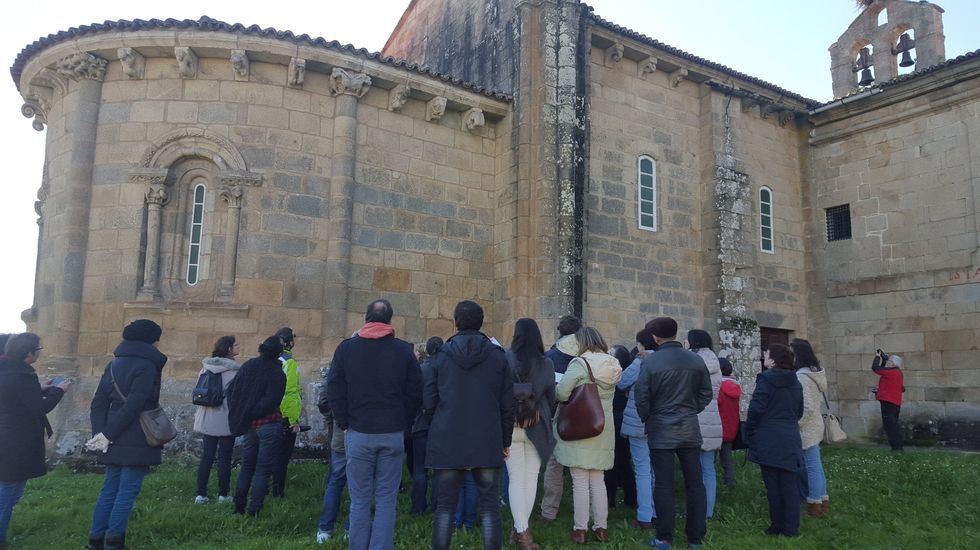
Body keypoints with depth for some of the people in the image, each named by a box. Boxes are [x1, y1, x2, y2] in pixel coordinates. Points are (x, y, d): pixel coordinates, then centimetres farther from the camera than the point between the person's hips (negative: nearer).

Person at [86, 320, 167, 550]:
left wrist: (100, 432, 0)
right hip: (137, 442, -8)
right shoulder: (146, 366, -13)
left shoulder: (114, 364, 12)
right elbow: (133, 406, -20)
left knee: (110, 488, 14)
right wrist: (107, 434, -12)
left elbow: (99, 402, 8)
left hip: (115, 441, 8)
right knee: (128, 491, 0)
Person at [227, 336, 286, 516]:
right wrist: (254, 413, -7)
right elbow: (271, 401, -20)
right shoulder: (276, 373, -12)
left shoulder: (248, 366, 6)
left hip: (249, 425, 6)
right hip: (268, 425, -6)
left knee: (246, 467, 18)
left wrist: (239, 416, 12)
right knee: (263, 470, 2)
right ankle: (253, 511, 3)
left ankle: (239, 507, 19)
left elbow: (232, 391, 9)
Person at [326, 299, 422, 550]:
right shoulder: (404, 350, 0)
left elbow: (334, 392, 1)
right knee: (386, 500, 5)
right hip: (393, 434, 0)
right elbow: (415, 392, 1)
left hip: (358, 434, 0)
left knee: (360, 500, 7)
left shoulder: (346, 348, 1)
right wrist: (402, 424, 9)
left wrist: (345, 425, 9)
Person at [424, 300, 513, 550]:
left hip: (447, 443, 0)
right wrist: (505, 440, 11)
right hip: (488, 444, 0)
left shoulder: (442, 355, -1)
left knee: (445, 506, 8)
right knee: (489, 506, 7)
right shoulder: (498, 356, -1)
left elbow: (428, 403, -1)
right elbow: (507, 405, 0)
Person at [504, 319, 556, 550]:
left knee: (516, 479, 4)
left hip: (511, 426, -1)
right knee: (531, 479, 10)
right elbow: (551, 396, 4)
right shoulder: (546, 364, -3)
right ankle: (522, 528, 16)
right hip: (537, 428, 1)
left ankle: (522, 531, 1)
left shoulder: (506, 359, -9)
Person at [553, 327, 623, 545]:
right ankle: (601, 527, 19)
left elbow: (561, 392, -20)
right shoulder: (612, 366, 5)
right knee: (598, 480, 15)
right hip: (604, 431, 6)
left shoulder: (580, 364, -15)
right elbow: (608, 395, 8)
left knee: (580, 482, 2)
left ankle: (580, 530, 6)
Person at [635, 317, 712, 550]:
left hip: (661, 431, -3)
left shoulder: (650, 361, -11)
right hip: (690, 429, 3)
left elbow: (642, 398, -8)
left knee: (663, 485, 3)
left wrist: (647, 420, 10)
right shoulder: (696, 360, -1)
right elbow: (706, 394, 6)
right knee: (694, 483, 9)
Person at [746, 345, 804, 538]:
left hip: (768, 441, -5)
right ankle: (791, 529, 8)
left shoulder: (766, 379, -12)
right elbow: (799, 412, 17)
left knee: (773, 485, 3)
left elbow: (756, 409, -14)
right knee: (790, 485, 6)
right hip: (791, 440, 5)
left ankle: (777, 526, 10)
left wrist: (750, 432, -1)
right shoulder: (796, 382, 9)